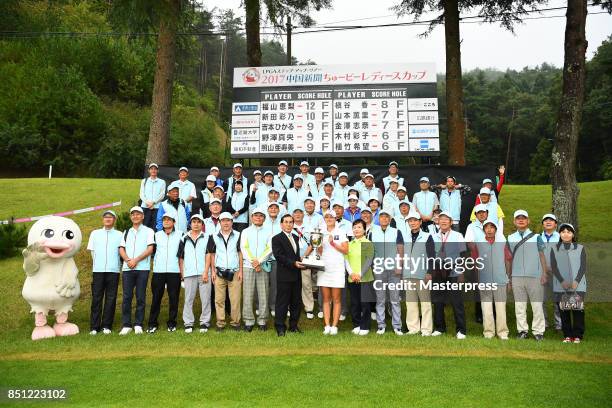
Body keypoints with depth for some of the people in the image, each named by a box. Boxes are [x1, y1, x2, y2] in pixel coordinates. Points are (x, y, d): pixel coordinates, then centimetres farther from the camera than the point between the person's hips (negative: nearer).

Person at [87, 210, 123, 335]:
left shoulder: (119, 235, 10)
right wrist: (98, 263, 9)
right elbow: (92, 251, 15)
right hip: (98, 270, 1)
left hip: (113, 271, -1)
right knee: (96, 298, -1)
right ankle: (94, 327, 2)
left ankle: (107, 326, 4)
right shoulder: (95, 233, 14)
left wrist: (116, 264, 2)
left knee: (111, 299, -1)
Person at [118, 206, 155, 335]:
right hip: (127, 268, 3)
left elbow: (150, 249, -3)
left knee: (141, 297, -2)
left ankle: (138, 324, 4)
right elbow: (121, 249, 10)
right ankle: (126, 325, 4)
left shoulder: (148, 231, 8)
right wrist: (128, 260, -10)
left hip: (142, 268, -3)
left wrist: (136, 260, -12)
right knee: (126, 297, -1)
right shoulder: (126, 232, 20)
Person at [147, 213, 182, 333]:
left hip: (174, 271, -1)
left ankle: (172, 323, 10)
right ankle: (152, 324, 9)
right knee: (156, 297, 2)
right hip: (158, 271, 1)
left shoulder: (180, 235, 8)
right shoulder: (156, 235, 12)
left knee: (173, 298, 1)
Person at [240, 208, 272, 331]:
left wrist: (259, 261, -12)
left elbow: (269, 249, 1)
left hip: (263, 266, 0)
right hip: (248, 266, 0)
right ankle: (249, 321, 4)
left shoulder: (267, 232, 11)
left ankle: (262, 321, 6)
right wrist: (253, 262, -10)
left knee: (263, 295, -1)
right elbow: (244, 248, 2)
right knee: (248, 295, -2)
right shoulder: (246, 231, 12)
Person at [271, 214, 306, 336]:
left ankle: (293, 326, 21)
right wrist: (293, 263, -21)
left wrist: (300, 261, 2)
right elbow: (279, 256, -14)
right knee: (282, 302, -2)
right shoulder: (277, 238, -5)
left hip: (296, 275, 7)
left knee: (296, 302, 11)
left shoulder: (296, 237, 18)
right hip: (284, 276, -7)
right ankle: (280, 327, 6)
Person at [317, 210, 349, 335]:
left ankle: (334, 326, -1)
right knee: (326, 299, 2)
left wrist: (333, 243, -10)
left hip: (337, 268, -3)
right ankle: (327, 326, 3)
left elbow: (346, 250, -1)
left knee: (336, 299, -3)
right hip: (323, 268, 3)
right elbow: (320, 252, 11)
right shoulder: (321, 233, 14)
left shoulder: (341, 232, 6)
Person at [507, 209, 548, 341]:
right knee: (519, 305, 4)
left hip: (534, 276, -2)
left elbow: (542, 256, 6)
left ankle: (538, 331, 5)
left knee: (537, 305, -2)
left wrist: (544, 274, -2)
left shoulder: (536, 237, 7)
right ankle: (522, 330, 11)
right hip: (517, 276, 2)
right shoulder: (510, 238, 11)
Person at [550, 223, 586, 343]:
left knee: (578, 310, -4)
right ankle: (567, 335, 9)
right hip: (561, 286, 1)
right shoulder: (554, 249, 10)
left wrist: (576, 281, -11)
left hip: (578, 285, -1)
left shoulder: (580, 248, 9)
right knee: (564, 311, 0)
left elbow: (583, 267, 2)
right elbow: (554, 267, 2)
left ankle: (578, 335, 5)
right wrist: (562, 281, -11)